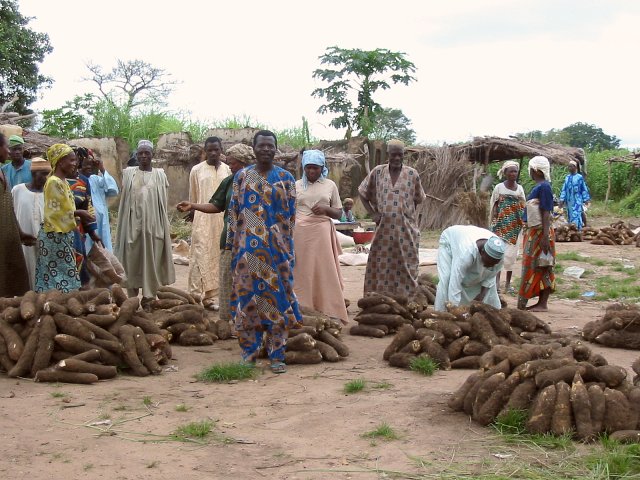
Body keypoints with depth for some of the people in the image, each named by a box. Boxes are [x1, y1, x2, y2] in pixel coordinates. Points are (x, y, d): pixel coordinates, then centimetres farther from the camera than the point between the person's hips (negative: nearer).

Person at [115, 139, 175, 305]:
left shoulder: (159, 174, 6)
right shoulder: (128, 173, 7)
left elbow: (162, 202, 6)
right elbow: (124, 199, 7)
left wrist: (164, 226, 2)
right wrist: (123, 225, 2)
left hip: (153, 223, -1)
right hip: (133, 223, 1)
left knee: (151, 259, 0)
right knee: (132, 258, 2)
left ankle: (149, 295, 7)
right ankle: (132, 295, 10)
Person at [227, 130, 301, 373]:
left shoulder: (285, 178, 5)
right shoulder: (242, 176, 7)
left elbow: (290, 215, 4)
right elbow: (233, 211, 7)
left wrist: (288, 248, -1)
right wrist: (233, 245, 2)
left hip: (276, 247, -1)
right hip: (248, 246, 1)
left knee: (277, 296, -1)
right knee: (247, 294, 3)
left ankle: (277, 354, 6)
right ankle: (249, 350, 14)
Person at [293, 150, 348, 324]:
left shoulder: (330, 185, 10)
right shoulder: (296, 186, 9)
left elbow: (338, 213, 12)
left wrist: (326, 209, -9)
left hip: (322, 233, 0)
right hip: (300, 233, 0)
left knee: (325, 271, -4)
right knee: (302, 272, -1)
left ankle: (329, 313, 0)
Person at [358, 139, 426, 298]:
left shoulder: (412, 174, 2)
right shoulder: (377, 172, 3)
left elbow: (418, 199, 13)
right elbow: (363, 193, 12)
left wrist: (406, 213, 2)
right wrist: (373, 214, 3)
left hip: (406, 229, -1)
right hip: (384, 229, 1)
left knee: (406, 267, 1)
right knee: (382, 267, 5)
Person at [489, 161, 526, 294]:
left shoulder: (520, 188, 7)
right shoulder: (499, 187, -1)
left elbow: (523, 208, 9)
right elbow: (494, 207, 1)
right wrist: (493, 224, -5)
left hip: (515, 226, 3)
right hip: (501, 225, -3)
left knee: (511, 253, 5)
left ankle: (508, 284, 12)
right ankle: (497, 281, -3)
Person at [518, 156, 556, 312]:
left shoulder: (544, 187, -15)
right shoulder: (538, 187, 13)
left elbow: (546, 213, -20)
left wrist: (545, 237, -24)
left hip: (540, 233, -9)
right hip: (533, 233, 9)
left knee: (541, 268, -5)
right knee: (539, 269, 11)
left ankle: (543, 304, 0)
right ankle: (541, 303, 16)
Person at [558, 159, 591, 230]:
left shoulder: (579, 177, -6)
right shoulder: (567, 178, 8)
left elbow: (584, 189, -3)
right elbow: (564, 189, 10)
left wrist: (586, 200, -5)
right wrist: (562, 200, 5)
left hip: (577, 201, -6)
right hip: (569, 201, 6)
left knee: (576, 216, -12)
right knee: (570, 216, 11)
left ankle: (577, 229, -12)